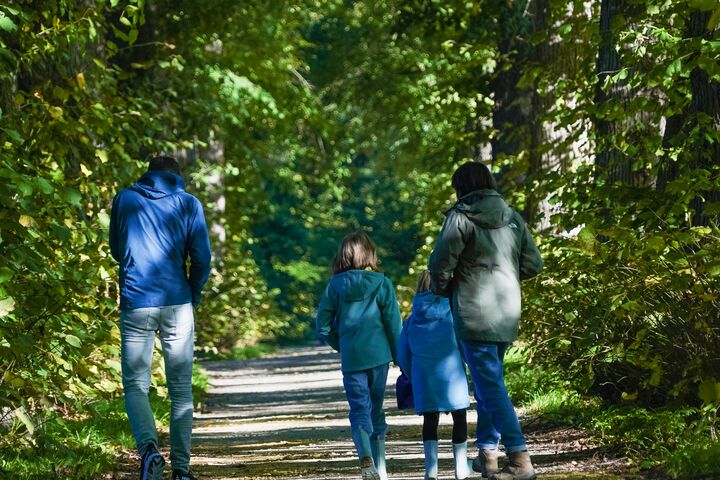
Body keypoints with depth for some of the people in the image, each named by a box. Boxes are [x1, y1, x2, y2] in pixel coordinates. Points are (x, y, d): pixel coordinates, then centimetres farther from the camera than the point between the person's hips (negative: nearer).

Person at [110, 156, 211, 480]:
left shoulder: (124, 200, 6)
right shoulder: (189, 204, 3)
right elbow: (202, 258, 1)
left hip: (136, 304, 0)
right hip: (177, 306, 0)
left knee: (135, 386, 4)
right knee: (181, 390, 9)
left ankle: (148, 448, -21)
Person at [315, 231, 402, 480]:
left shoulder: (335, 285, 0)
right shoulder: (382, 283, -4)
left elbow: (323, 326, 0)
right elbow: (393, 323, -4)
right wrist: (399, 356, 8)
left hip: (350, 357, 0)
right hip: (378, 355, 0)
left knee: (359, 409, 2)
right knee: (376, 409, 13)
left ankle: (366, 457, -24)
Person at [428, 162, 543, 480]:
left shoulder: (461, 217, -8)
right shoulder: (512, 217, 9)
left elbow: (440, 265, -9)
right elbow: (533, 264, 12)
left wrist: (441, 291, 10)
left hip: (474, 314, -6)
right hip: (508, 315, 6)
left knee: (491, 386, -6)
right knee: (488, 381, 19)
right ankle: (487, 453, 22)